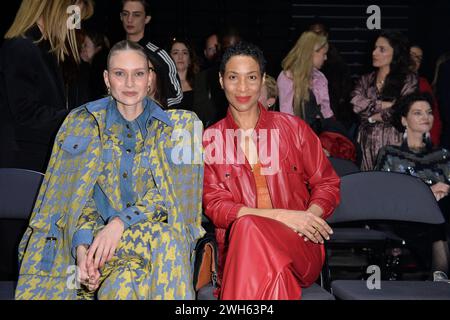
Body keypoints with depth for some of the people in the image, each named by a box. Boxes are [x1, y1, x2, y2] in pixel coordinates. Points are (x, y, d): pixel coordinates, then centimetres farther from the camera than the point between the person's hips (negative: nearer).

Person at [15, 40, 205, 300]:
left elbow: (170, 192, -1)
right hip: (97, 233, 1)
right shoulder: (82, 124, 11)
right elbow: (76, 196, 4)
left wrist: (121, 222, -17)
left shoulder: (175, 126, 10)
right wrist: (82, 247, -15)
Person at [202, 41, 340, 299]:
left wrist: (309, 217, -10)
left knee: (249, 228, -33)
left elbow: (327, 184, 14)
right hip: (239, 247, 0)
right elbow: (215, 206, 1)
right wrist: (281, 216, -13)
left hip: (301, 249, 0)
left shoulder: (294, 128, 12)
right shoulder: (210, 140, 11)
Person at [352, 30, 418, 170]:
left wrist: (373, 117, -2)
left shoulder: (409, 80, 2)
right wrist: (385, 104, -10)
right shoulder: (366, 80, 13)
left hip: (392, 142, -3)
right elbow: (355, 103, -4)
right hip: (367, 142, 3)